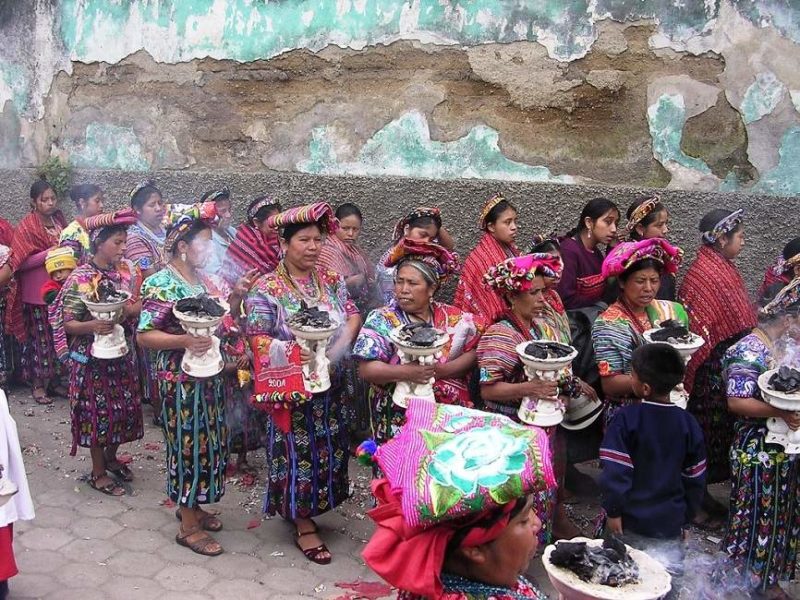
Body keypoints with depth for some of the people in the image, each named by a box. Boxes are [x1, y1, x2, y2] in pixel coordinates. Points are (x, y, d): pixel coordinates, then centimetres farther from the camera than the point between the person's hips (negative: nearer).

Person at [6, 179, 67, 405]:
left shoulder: (58, 219, 8)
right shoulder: (26, 226, -11)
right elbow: (21, 262, -16)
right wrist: (49, 253, -23)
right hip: (37, 291, -6)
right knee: (40, 337, 1)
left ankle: (55, 380, 21)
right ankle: (37, 384, 12)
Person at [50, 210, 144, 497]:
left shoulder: (127, 271, -1)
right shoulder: (81, 278, -16)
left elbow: (141, 304, 6)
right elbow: (67, 323, -14)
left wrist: (129, 310, -16)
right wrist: (92, 325, -31)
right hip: (93, 357, -5)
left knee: (124, 406, 15)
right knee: (98, 409, 4)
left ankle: (111, 457, 38)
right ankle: (98, 472, 21)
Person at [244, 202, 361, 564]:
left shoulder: (331, 280, 4)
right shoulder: (266, 289, -12)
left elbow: (353, 315, 3)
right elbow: (258, 341, -16)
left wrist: (341, 342, -16)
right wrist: (301, 353, -26)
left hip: (329, 386, 6)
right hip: (292, 389, -5)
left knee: (327, 448, 14)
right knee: (298, 452, 3)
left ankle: (312, 507, 34)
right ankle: (304, 526, 16)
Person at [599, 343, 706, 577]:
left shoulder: (626, 418, -17)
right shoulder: (688, 423, -3)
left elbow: (614, 471, -18)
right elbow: (695, 479, 4)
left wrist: (613, 511, -6)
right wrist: (686, 518, 15)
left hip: (631, 519, -2)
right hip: (670, 522, 3)